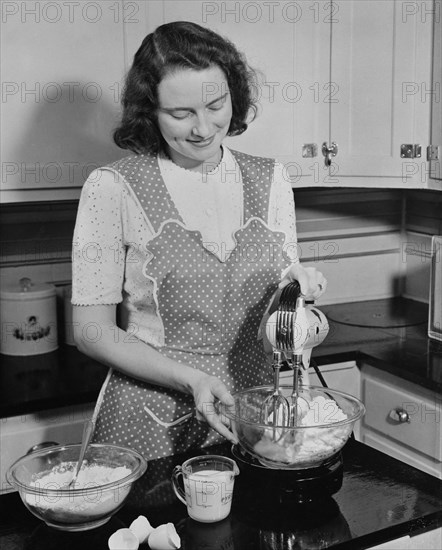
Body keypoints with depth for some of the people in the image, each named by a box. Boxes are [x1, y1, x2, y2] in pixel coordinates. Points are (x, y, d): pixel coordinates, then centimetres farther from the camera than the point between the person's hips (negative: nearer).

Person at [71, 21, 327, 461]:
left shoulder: (270, 181, 3)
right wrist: (190, 379, -18)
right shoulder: (112, 188, -9)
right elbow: (92, 331, -7)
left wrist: (298, 288, -12)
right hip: (152, 428, -3)